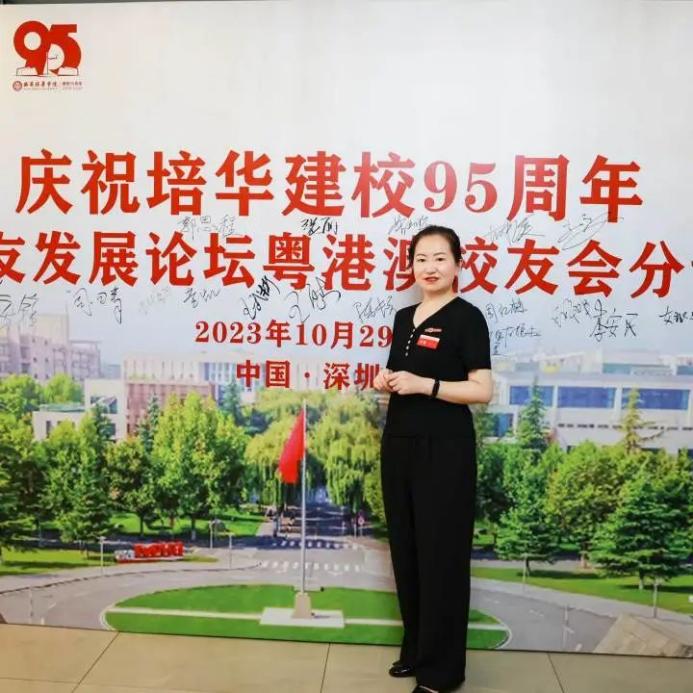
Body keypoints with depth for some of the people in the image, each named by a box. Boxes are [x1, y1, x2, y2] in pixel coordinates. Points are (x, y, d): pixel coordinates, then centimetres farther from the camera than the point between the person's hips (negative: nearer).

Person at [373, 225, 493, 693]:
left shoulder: (467, 318, -8)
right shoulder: (404, 317, 12)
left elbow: (483, 390, -14)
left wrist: (423, 384, -21)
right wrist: (386, 381, 0)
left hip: (445, 449, -7)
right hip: (399, 443, 7)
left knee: (440, 555, 3)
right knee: (405, 549, 14)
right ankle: (415, 649, 32)